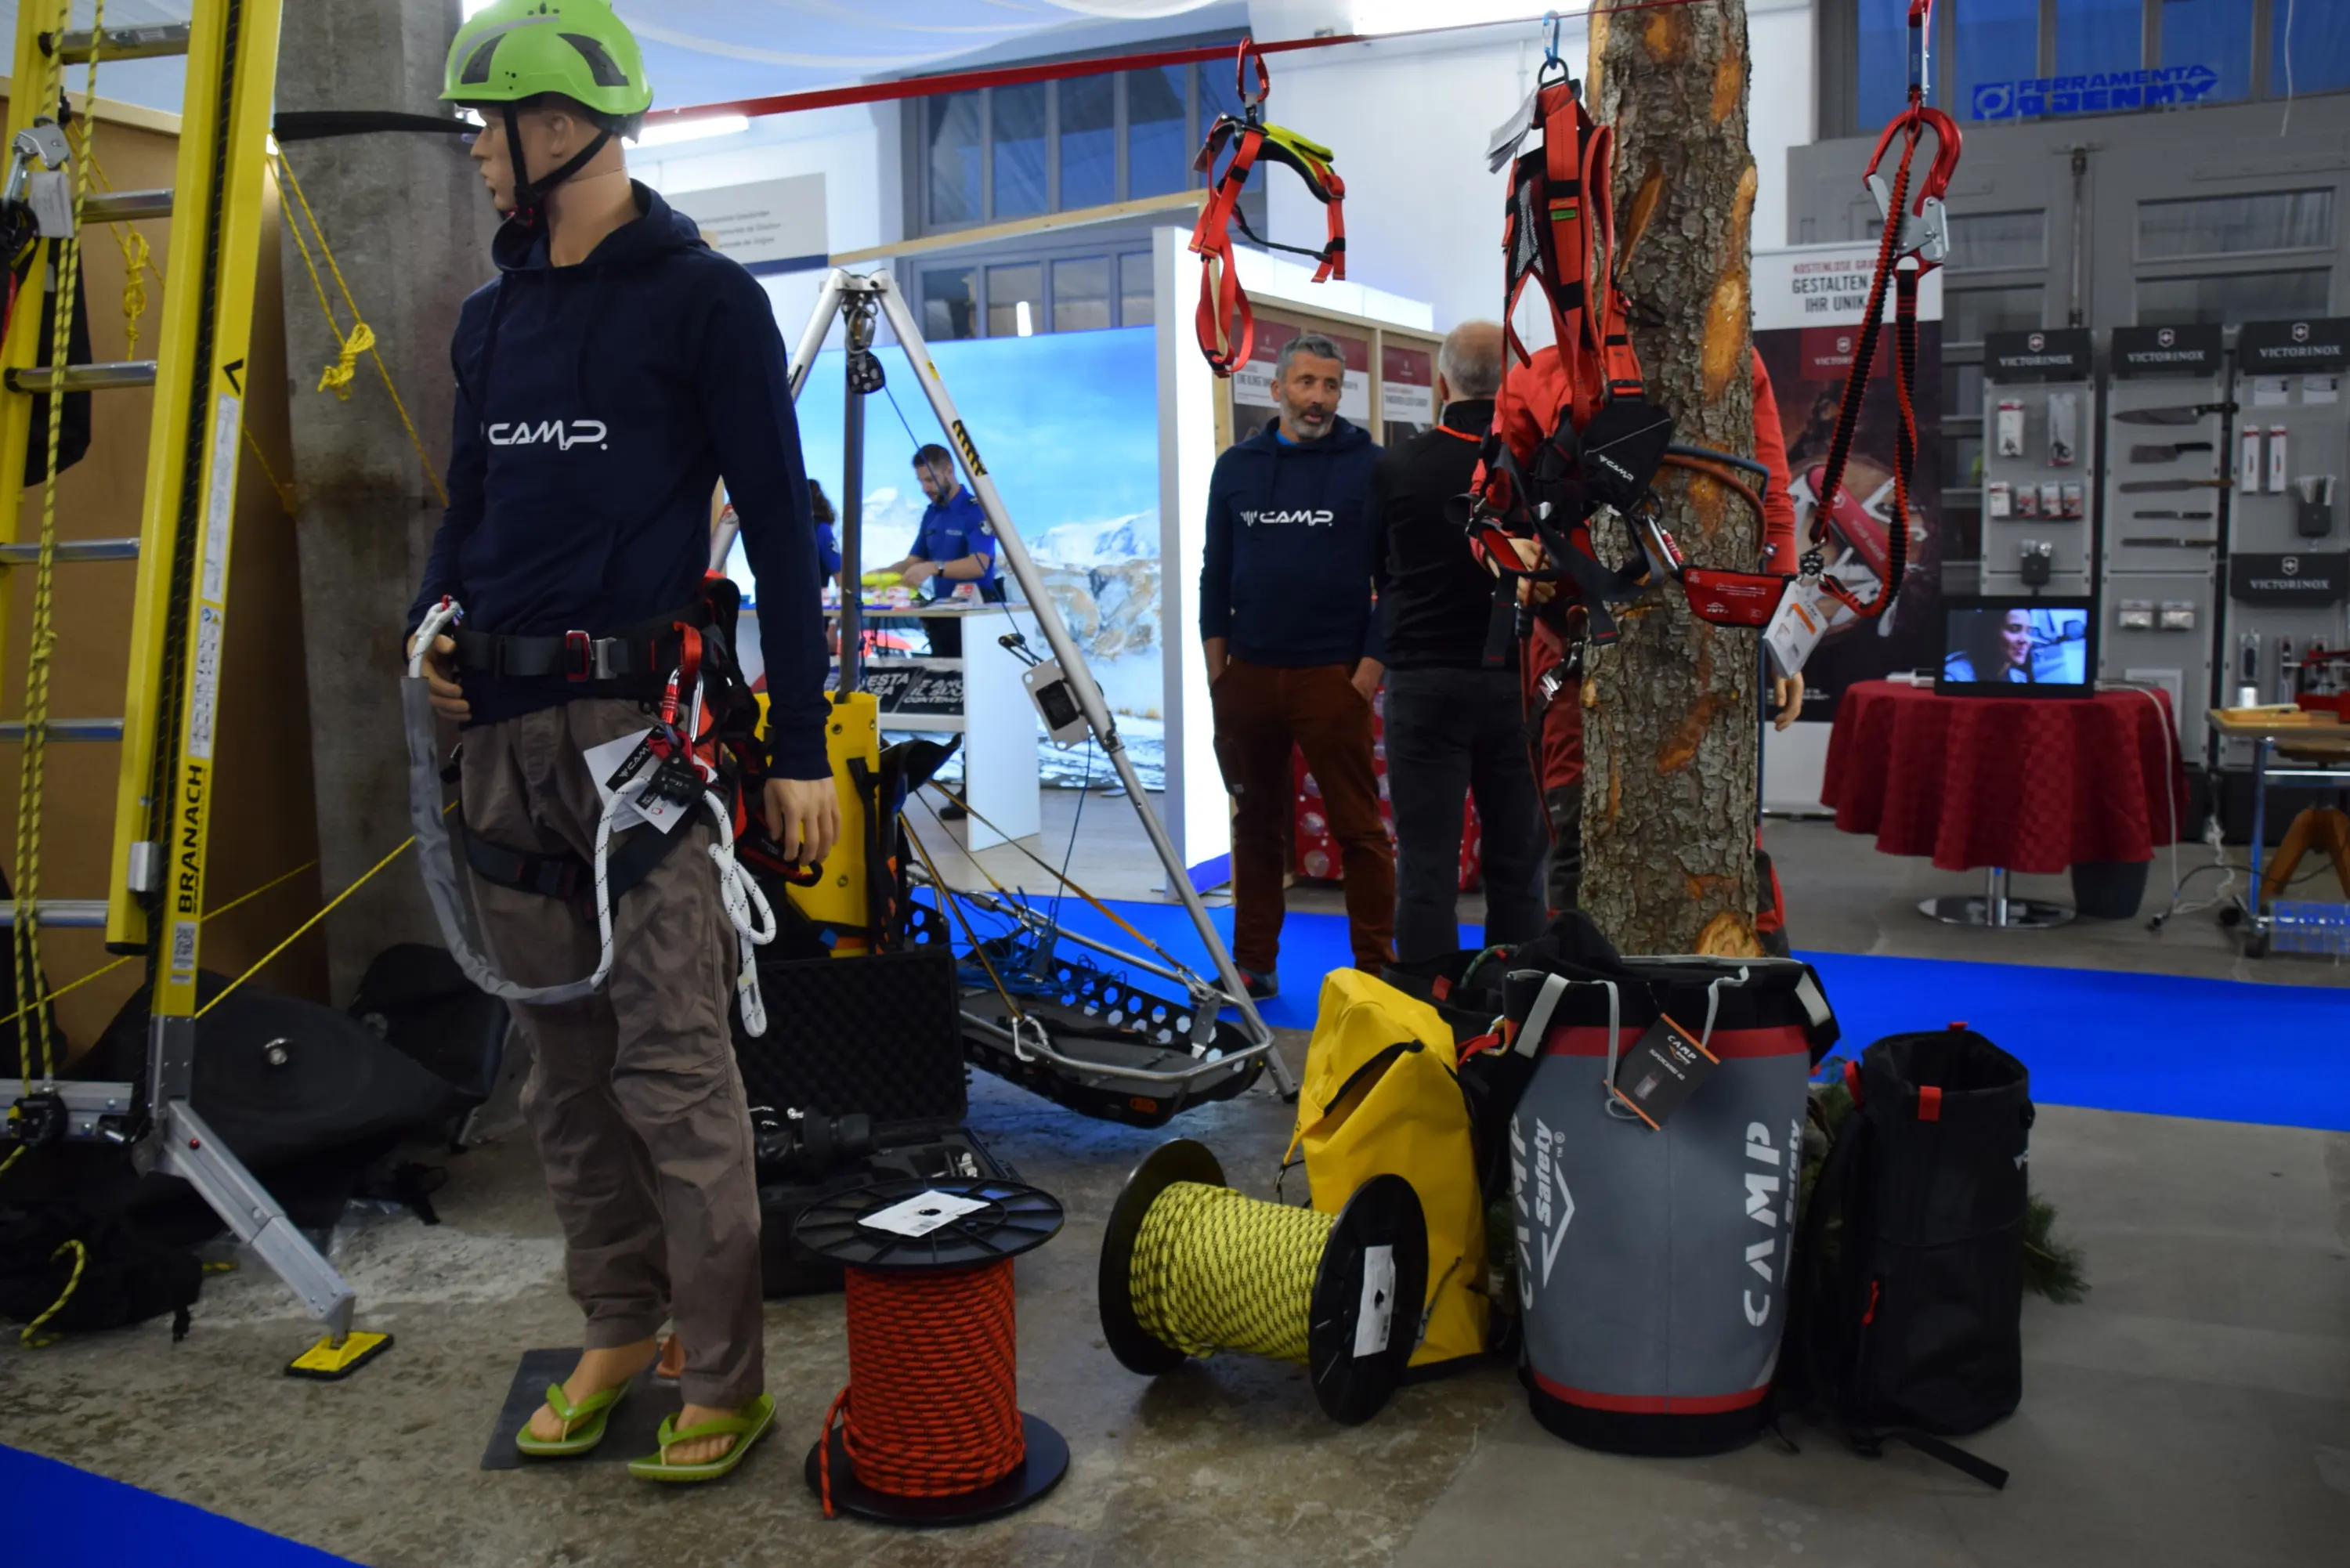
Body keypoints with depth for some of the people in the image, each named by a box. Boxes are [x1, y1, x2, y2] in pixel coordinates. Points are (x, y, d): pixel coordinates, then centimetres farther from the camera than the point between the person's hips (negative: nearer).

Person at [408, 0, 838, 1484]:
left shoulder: (703, 295, -2)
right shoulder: (494, 317, 18)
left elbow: (780, 524, -4)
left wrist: (801, 746, -8)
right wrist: (434, 623, 5)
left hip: (641, 715, -7)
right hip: (507, 728, 7)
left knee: (671, 1062, -7)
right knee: (562, 1058, 12)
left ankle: (727, 1379, 6)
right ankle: (621, 1327, 26)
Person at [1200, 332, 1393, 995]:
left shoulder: (1369, 466, 0)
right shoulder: (1236, 467, 10)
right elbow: (1215, 572, 13)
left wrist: (1371, 666, -9)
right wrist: (1217, 666, 5)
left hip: (1333, 675, -4)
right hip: (1248, 674, 4)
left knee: (1359, 827, -1)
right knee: (1256, 823, 12)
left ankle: (1376, 965, 8)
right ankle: (1254, 962, 21)